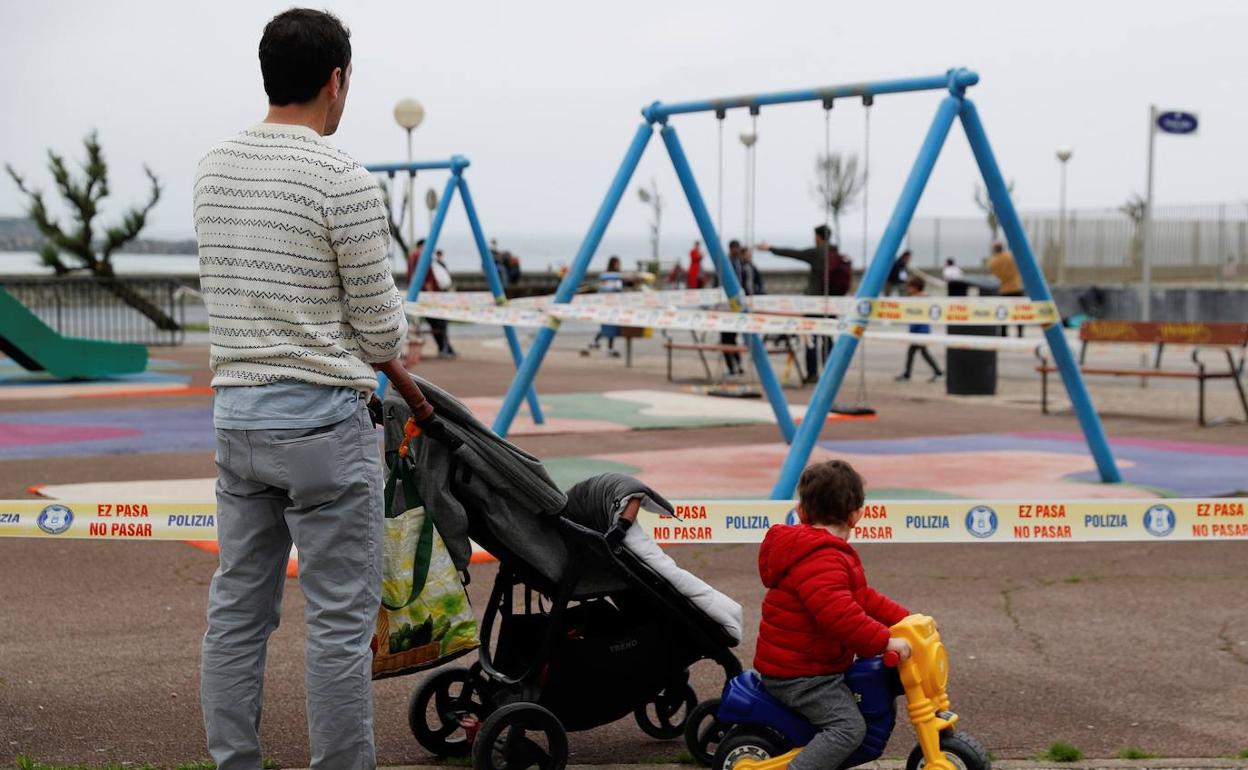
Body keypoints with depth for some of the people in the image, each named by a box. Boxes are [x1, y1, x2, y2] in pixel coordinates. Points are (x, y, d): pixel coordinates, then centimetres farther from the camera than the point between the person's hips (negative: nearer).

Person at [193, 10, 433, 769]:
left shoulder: (213, 170, 9)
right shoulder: (344, 179, -14)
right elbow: (380, 325, -9)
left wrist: (382, 367, 21)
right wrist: (385, 360, 17)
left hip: (236, 414, 7)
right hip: (322, 420, -7)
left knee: (238, 609, 12)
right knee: (341, 619, 0)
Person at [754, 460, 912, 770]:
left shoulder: (827, 554, 14)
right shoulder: (821, 560, -24)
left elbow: (862, 598, 18)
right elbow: (838, 613, -37)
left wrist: (904, 618, 9)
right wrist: (885, 641, -36)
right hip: (797, 674, -11)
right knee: (849, 726, -23)